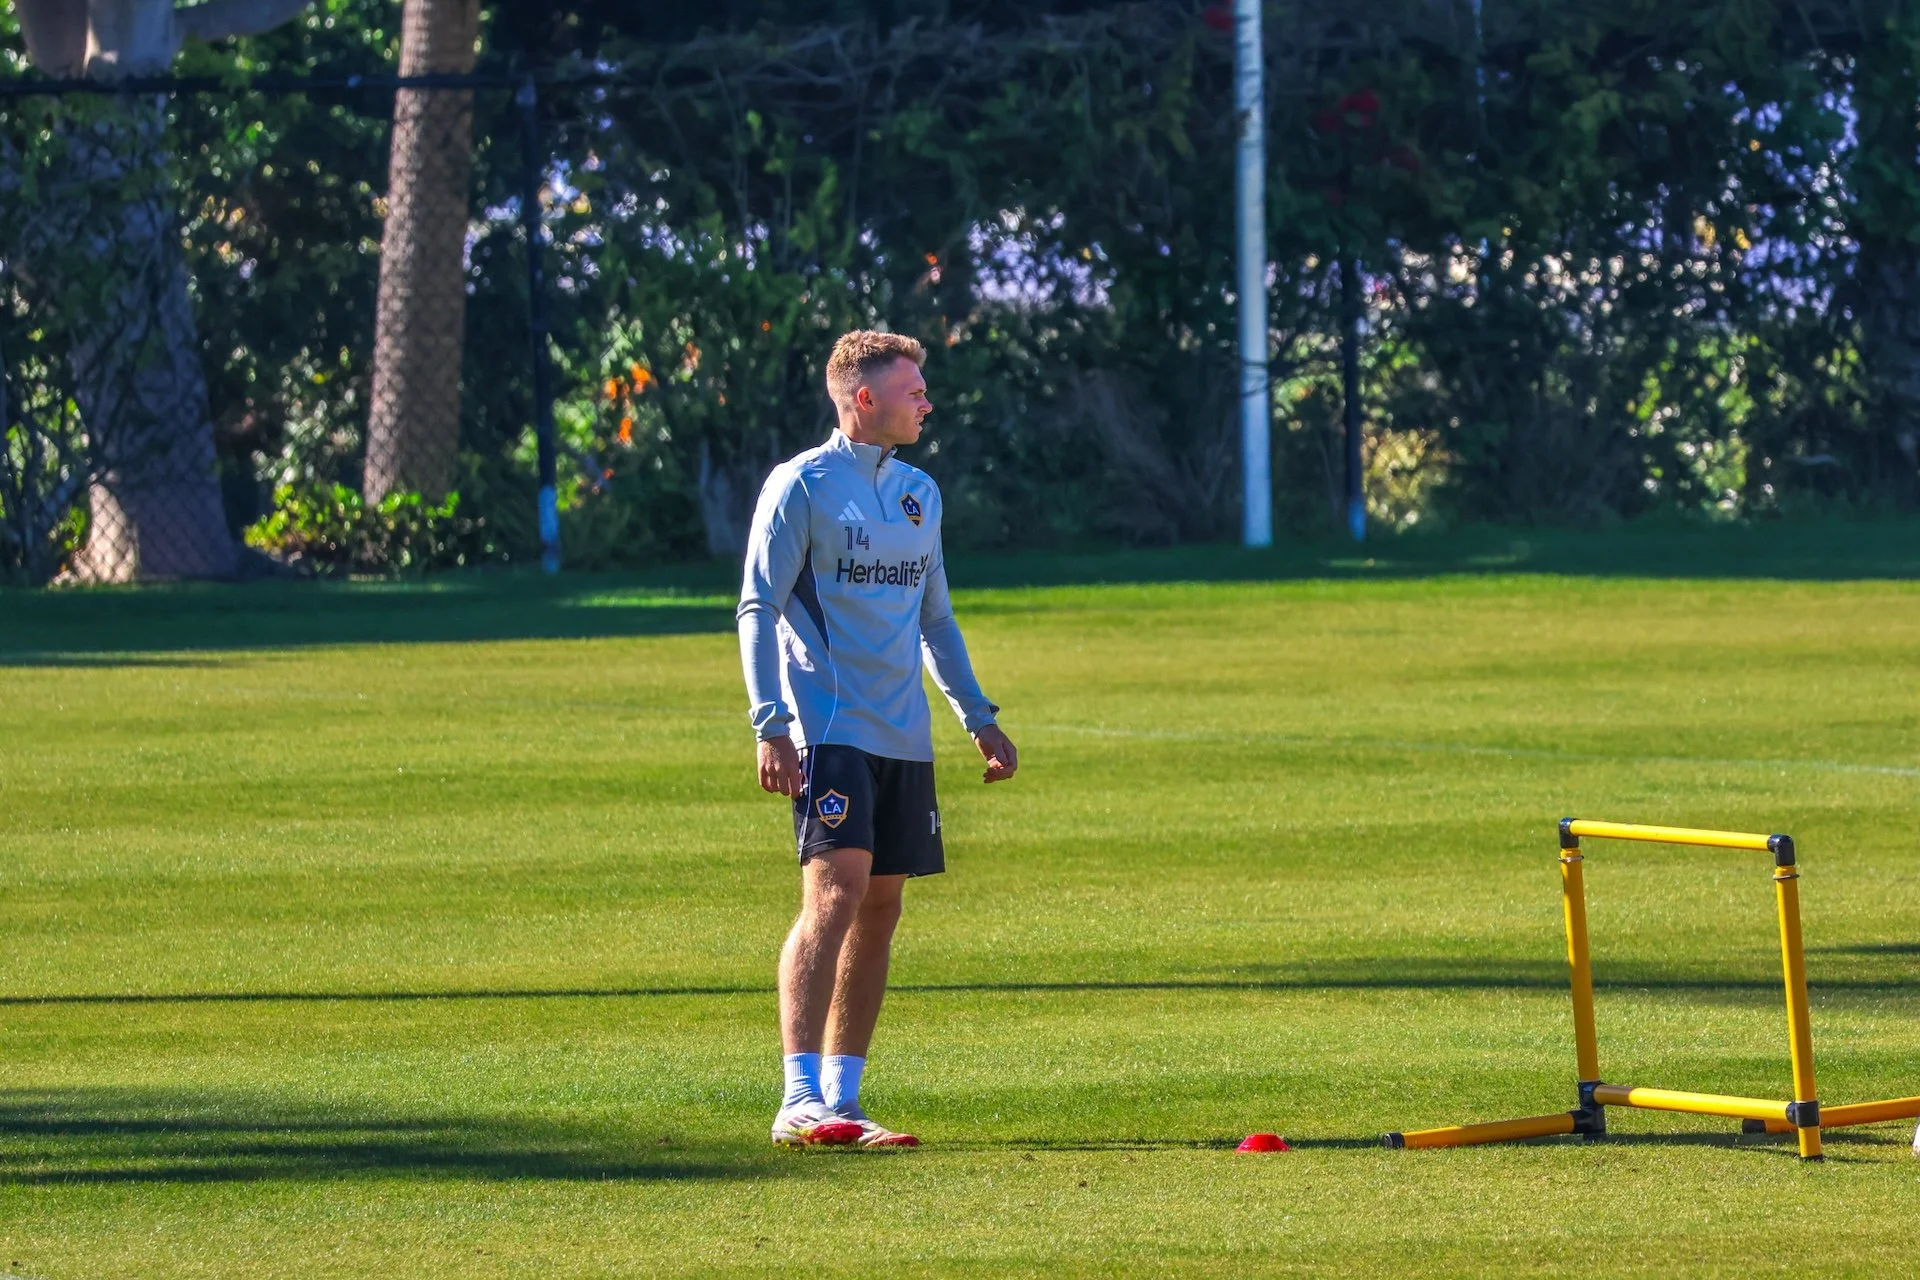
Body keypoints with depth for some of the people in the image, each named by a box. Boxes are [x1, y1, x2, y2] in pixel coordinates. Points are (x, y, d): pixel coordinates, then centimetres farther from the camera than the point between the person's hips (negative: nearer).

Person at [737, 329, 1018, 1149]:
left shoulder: (919, 494, 16)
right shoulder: (802, 486, -5)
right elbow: (759, 610, -7)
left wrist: (977, 717, 21)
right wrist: (770, 725, -16)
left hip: (904, 739, 7)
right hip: (830, 734, -7)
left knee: (879, 913, 5)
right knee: (835, 895, -18)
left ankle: (841, 1099, 10)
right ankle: (800, 1101, -22)